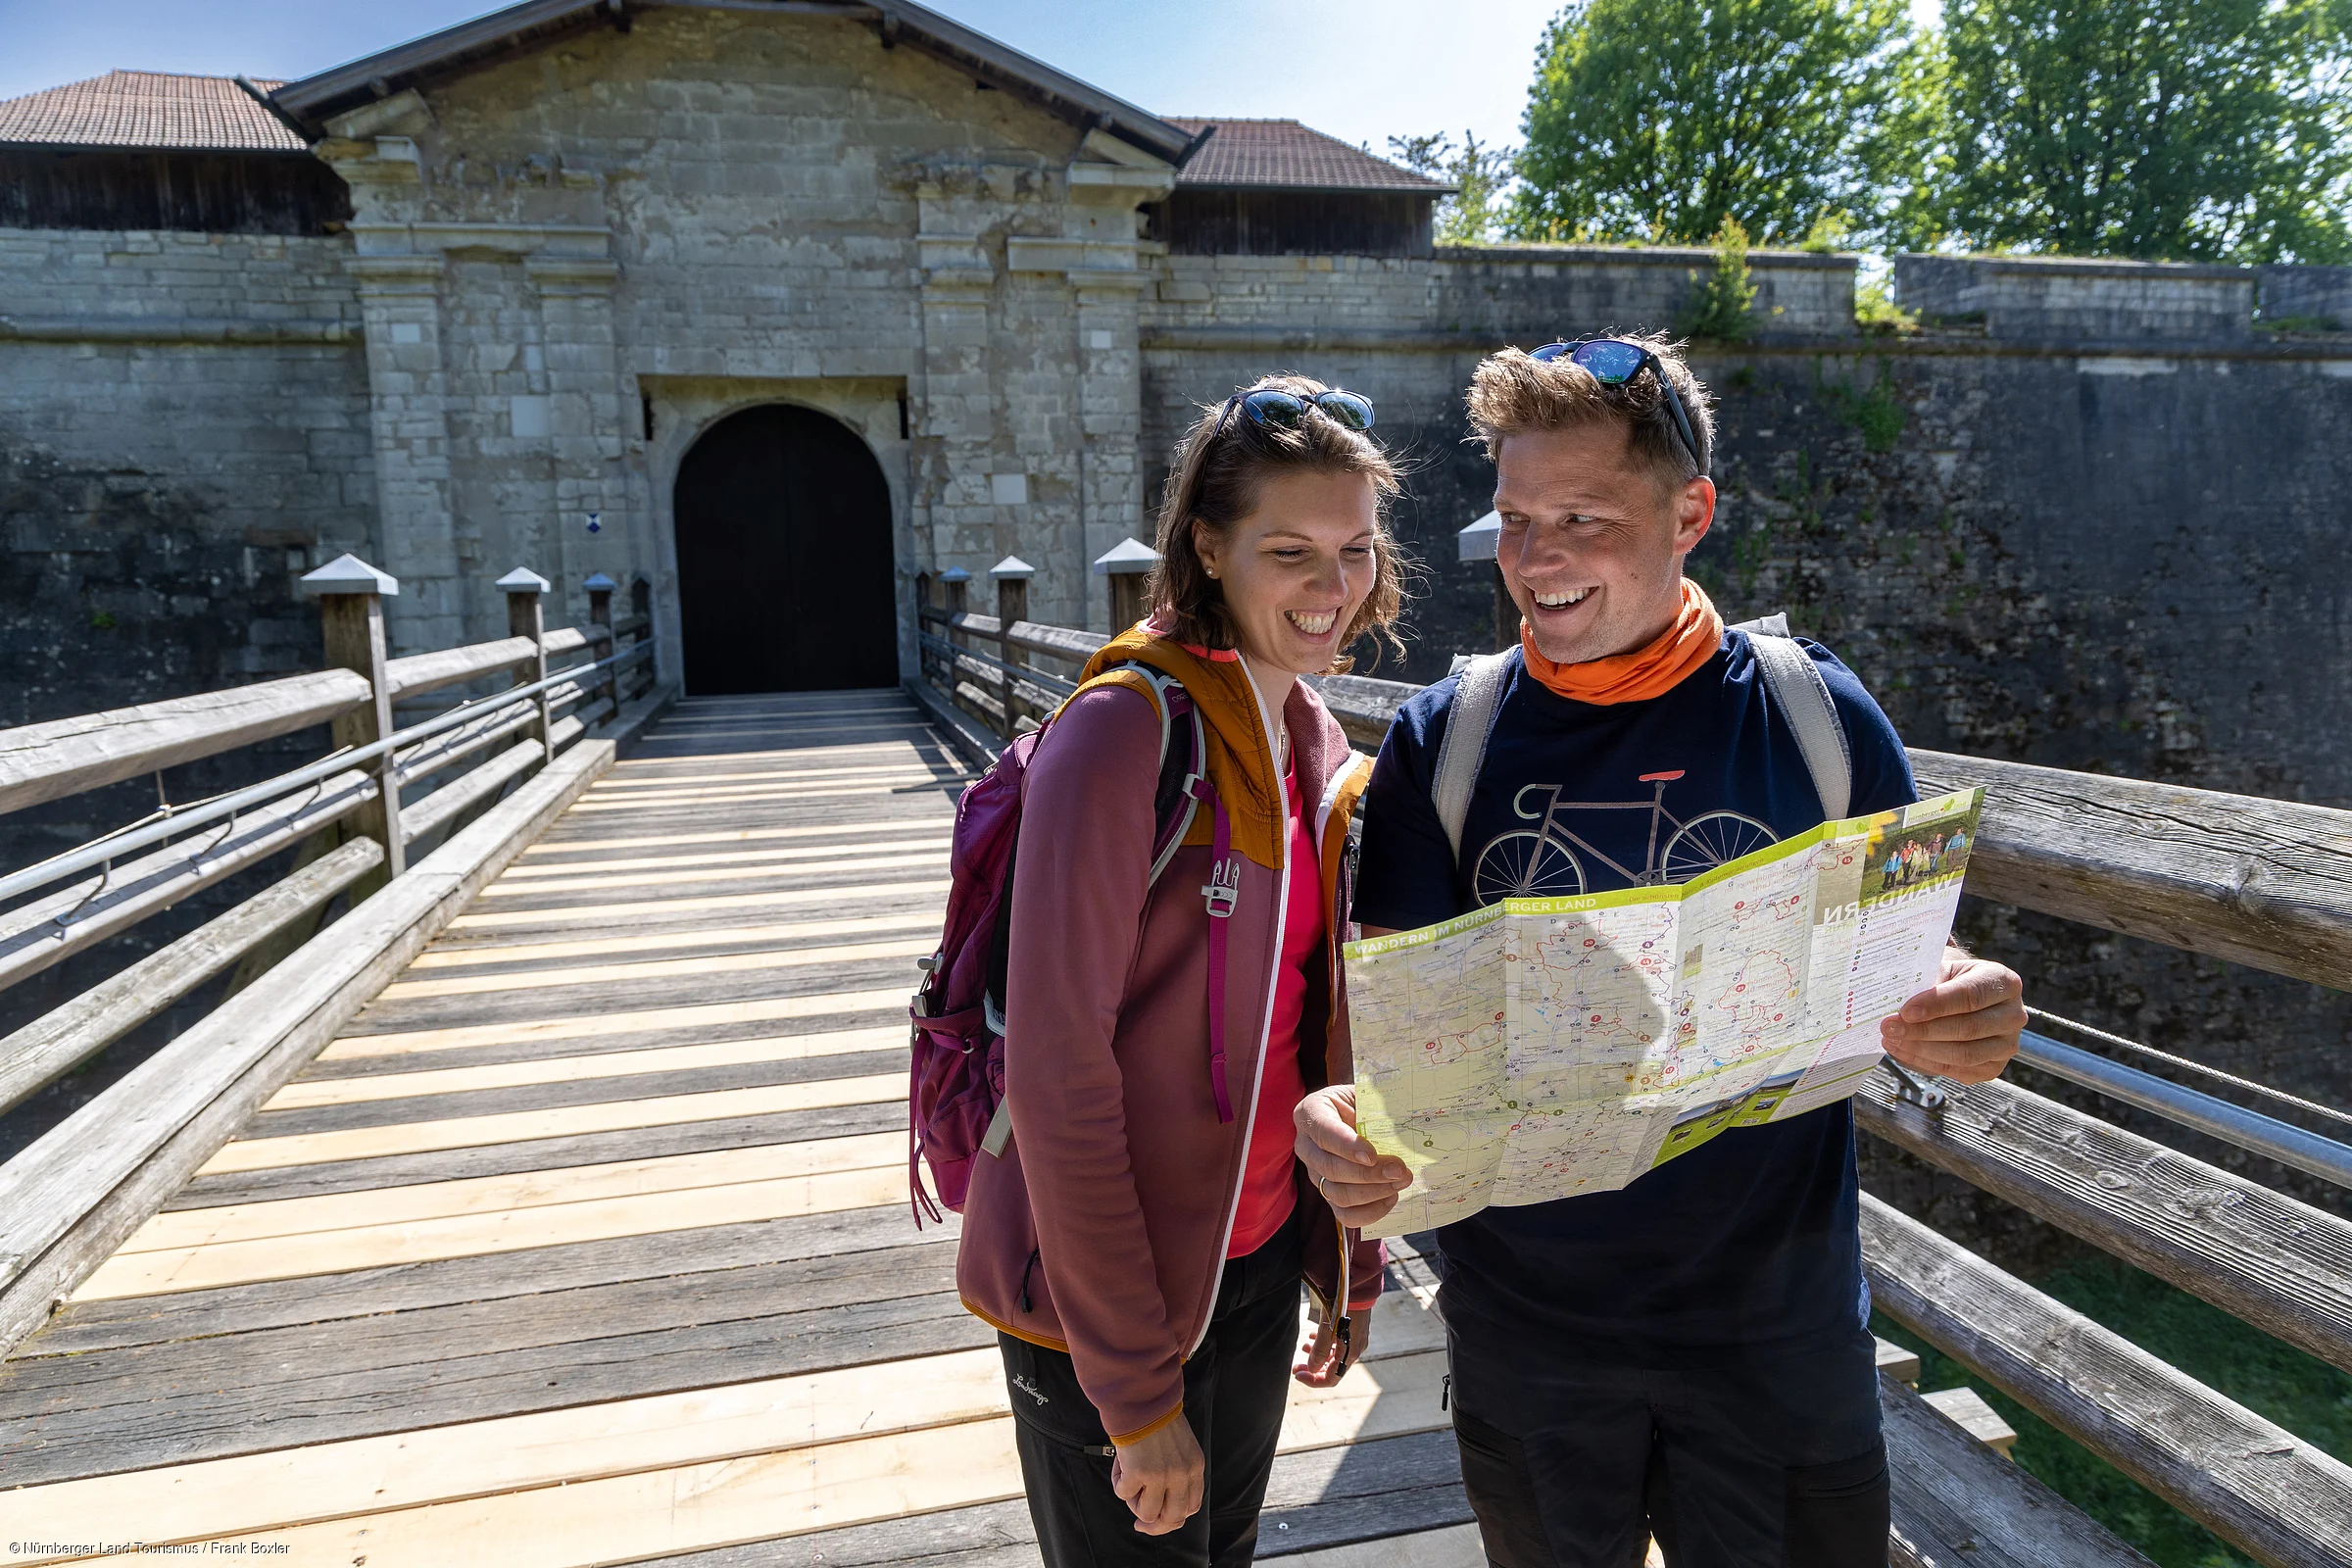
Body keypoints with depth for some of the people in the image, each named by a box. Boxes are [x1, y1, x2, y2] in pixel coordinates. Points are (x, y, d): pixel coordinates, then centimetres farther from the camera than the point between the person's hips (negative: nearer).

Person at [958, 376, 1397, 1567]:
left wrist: (1348, 1262, 11)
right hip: (1106, 1289, -7)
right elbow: (1058, 1076, -23)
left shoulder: (1315, 736, 1)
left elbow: (1316, 1030, 8)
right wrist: (1137, 1389, -18)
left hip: (1260, 1251, 7)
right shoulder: (1124, 731, -23)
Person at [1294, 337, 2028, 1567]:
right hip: (1526, 1318, 1)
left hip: (1774, 1316, 0)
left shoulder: (1815, 715, -8)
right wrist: (1345, 1122, -28)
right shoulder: (1440, 740, -8)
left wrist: (1962, 1028, -22)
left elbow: (1913, 976, 0)